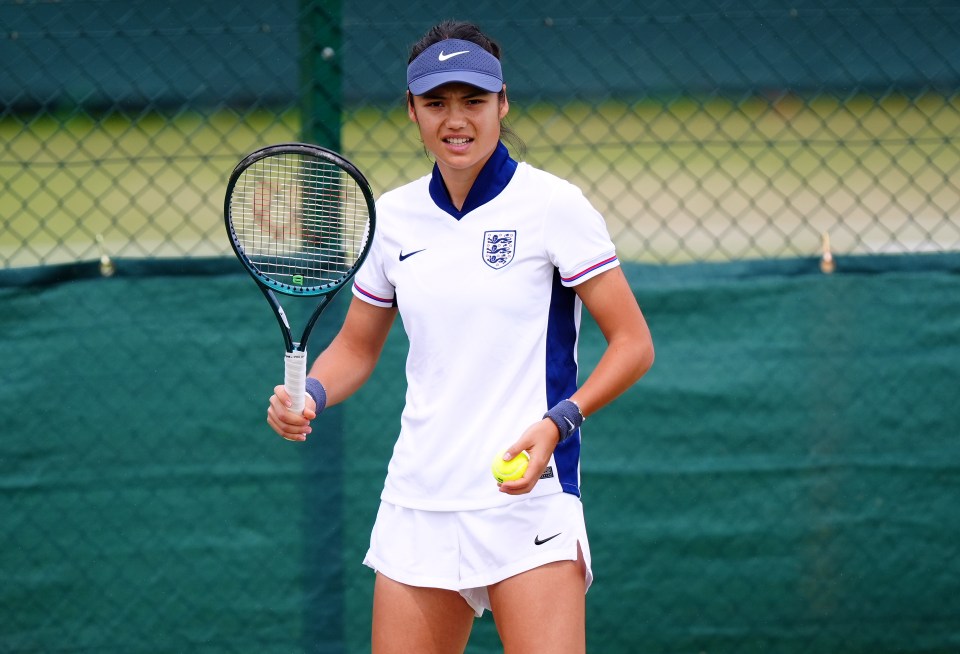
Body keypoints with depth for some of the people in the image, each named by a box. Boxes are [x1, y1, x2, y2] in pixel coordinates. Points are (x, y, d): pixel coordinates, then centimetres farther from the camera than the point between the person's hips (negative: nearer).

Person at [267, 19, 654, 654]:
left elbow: (633, 343, -5)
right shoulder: (394, 216, 9)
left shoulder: (552, 204, -5)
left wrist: (557, 423, -19)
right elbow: (357, 346, 21)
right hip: (417, 502, 5)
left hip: (525, 497, -5)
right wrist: (310, 396, 0)